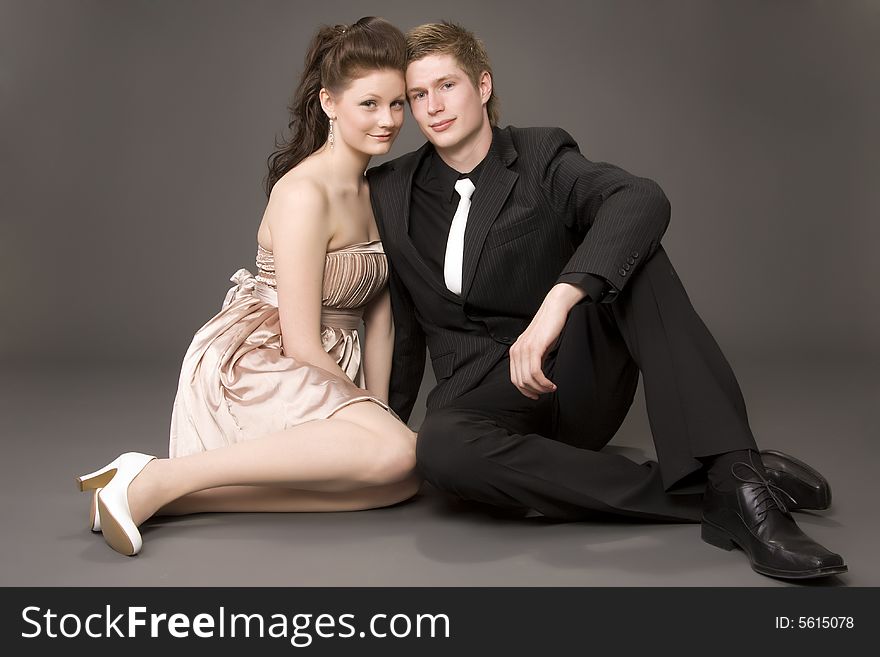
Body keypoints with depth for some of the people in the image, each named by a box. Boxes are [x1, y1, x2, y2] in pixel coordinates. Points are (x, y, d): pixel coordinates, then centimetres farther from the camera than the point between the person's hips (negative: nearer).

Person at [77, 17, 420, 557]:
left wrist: (378, 411, 1)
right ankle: (156, 480, -25)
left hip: (319, 371, 9)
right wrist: (369, 412, -6)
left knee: (407, 480, -14)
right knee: (399, 451, -30)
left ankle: (180, 495, -14)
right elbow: (301, 343, -18)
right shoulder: (305, 193, -17)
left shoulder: (376, 190, 11)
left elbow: (378, 316, 9)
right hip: (255, 366, -9)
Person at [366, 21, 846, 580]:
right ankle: (707, 499, -31)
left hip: (579, 380, -1)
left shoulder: (542, 156, -1)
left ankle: (734, 475, -36)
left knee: (630, 245, -26)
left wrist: (558, 301, -38)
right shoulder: (390, 193, 7)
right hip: (481, 397, 1)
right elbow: (400, 323, 15)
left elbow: (643, 199, -24)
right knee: (440, 449, -36)